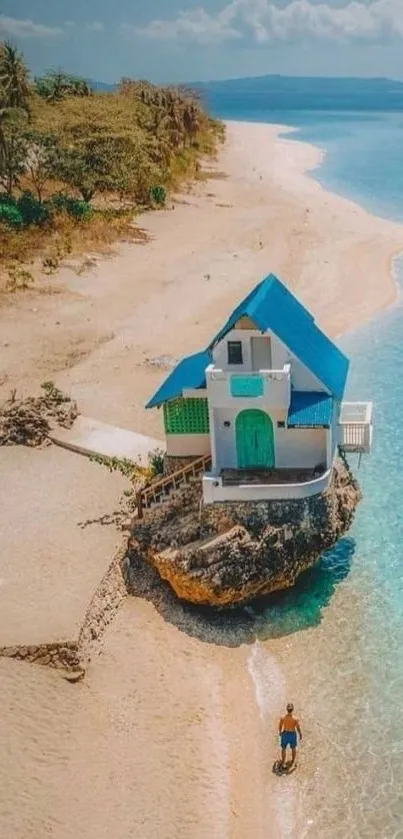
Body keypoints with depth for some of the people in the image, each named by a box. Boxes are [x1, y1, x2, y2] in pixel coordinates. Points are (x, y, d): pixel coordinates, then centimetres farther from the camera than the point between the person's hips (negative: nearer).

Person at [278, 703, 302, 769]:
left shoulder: (282, 718, -22)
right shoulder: (295, 719, -27)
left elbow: (280, 726, -5)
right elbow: (298, 728, -14)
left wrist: (280, 732, 17)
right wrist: (300, 735, 6)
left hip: (285, 734, 1)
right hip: (293, 734, -1)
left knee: (283, 748, 20)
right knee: (293, 748, 25)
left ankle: (283, 763, 30)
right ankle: (293, 761, 44)